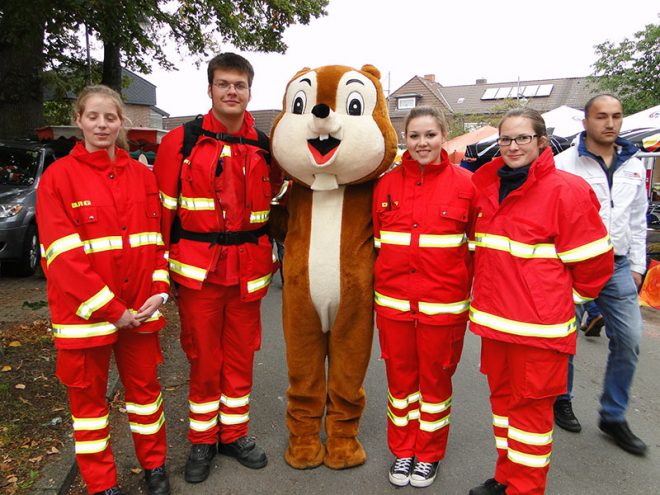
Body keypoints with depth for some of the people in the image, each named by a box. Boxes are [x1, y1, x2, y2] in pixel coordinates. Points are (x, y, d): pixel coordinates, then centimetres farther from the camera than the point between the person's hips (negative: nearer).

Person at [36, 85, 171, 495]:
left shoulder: (142, 175, 6)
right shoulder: (58, 177, -6)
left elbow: (157, 238, 7)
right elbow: (63, 255, -12)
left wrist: (159, 291, -7)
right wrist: (110, 309, -16)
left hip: (140, 308, 3)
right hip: (85, 311, -2)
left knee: (144, 384, 15)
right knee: (89, 396, 12)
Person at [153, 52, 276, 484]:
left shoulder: (264, 148, 6)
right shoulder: (181, 142, -1)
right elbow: (163, 209, -1)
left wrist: (270, 260, 11)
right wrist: (163, 267, -2)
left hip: (248, 273, 3)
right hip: (197, 272, -2)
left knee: (241, 358, 13)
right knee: (203, 360, 9)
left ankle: (234, 433, 32)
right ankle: (202, 440, 29)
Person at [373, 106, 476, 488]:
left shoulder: (465, 183, -4)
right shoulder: (387, 184, 3)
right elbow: (377, 240, 9)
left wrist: (464, 288, -2)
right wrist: (384, 284, 7)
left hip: (443, 304, -2)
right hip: (394, 301, 2)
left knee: (436, 379, 13)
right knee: (400, 377, 14)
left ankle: (429, 455, 35)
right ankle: (403, 451, 36)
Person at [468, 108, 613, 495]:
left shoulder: (566, 191, -12)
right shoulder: (487, 185, 7)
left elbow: (593, 259, -7)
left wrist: (567, 297, 3)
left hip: (539, 323, -6)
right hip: (493, 317, 7)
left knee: (531, 404, 7)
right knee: (503, 395, 18)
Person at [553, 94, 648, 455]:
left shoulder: (634, 166, 10)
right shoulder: (564, 164, -8)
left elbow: (637, 221, 16)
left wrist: (637, 266, 13)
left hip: (618, 266, 5)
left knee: (629, 339, 5)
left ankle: (613, 416, 21)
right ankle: (561, 398, 31)